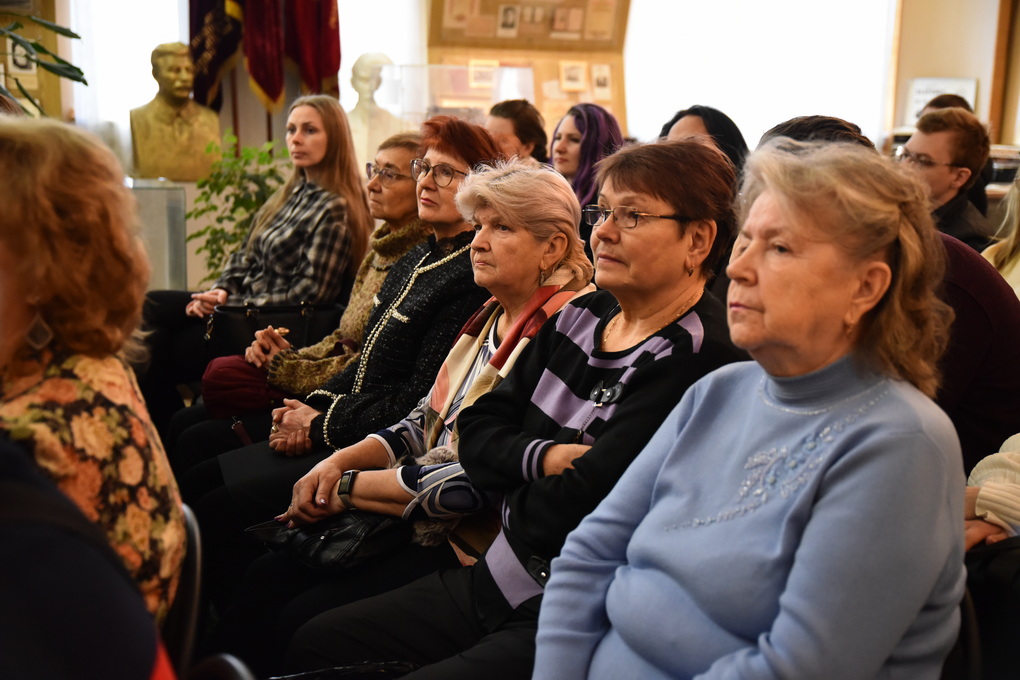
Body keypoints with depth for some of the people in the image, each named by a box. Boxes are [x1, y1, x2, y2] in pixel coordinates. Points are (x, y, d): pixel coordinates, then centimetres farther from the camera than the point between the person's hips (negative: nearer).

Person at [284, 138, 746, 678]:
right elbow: (475, 431, 6)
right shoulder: (583, 316, 8)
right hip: (493, 578, 9)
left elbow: (565, 513, -24)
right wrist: (542, 457, -13)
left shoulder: (696, 361, -20)